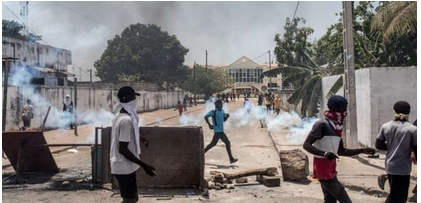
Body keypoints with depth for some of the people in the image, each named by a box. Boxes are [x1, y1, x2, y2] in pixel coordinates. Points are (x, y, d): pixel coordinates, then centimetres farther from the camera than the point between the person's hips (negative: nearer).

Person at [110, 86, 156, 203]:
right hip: (125, 167, -9)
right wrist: (144, 165, -23)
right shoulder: (127, 120, -23)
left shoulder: (120, 116, 7)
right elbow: (122, 149, -25)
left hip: (123, 166, 9)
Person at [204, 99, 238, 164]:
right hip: (218, 130, -9)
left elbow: (224, 119, 22)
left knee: (213, 143, 16)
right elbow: (206, 117, -17)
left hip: (220, 130, 9)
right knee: (227, 143, -9)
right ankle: (231, 159, -3)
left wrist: (227, 116, 1)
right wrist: (209, 125, -21)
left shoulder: (222, 111, 13)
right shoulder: (213, 111, -11)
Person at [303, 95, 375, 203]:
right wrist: (324, 153, -36)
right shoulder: (322, 124, -16)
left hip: (331, 169, 9)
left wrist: (362, 150, 14)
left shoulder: (337, 127, 13)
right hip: (323, 169, -9)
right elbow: (306, 145, -21)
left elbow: (341, 151, 21)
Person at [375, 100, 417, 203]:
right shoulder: (412, 129, -13)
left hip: (389, 166, 5)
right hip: (402, 168, -5)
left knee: (394, 195, 23)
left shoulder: (385, 126, 0)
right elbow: (416, 149, -10)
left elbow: (378, 145, 6)